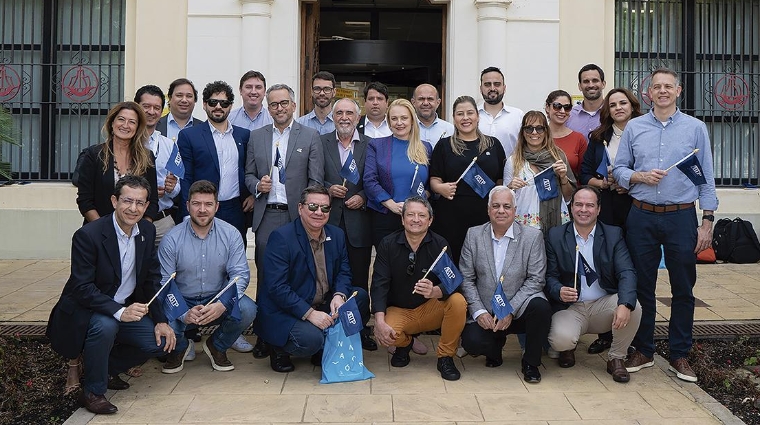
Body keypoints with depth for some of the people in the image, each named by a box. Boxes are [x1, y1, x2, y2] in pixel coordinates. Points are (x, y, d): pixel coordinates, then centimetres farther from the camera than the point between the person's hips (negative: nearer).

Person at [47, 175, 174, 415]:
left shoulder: (147, 231, -2)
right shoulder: (88, 235, -22)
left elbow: (152, 279, 5)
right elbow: (82, 288, -26)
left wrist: (160, 320, -5)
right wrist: (119, 312, -39)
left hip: (127, 309, 6)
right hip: (85, 310, -6)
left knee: (161, 342, -10)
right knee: (105, 325, -36)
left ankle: (106, 369, 15)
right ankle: (93, 392, -14)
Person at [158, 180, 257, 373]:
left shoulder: (231, 234, -5)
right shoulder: (171, 240, -8)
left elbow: (240, 274, -10)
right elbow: (164, 284, -9)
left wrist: (222, 304, -29)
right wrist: (184, 313, -26)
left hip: (219, 301, 1)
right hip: (182, 304, -1)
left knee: (247, 310, -28)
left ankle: (217, 346, 7)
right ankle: (180, 348, 13)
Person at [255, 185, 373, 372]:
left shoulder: (337, 235, 6)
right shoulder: (281, 237, -15)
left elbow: (343, 272, 9)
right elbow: (276, 287, -21)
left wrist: (339, 295, -15)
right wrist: (309, 313, -27)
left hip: (324, 305, 7)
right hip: (285, 311, -7)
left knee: (360, 297, -10)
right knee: (311, 339, -32)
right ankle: (279, 349, 4)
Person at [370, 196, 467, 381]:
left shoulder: (439, 245, -7)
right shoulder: (388, 244, -7)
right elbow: (379, 284, -13)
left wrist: (434, 291, -40)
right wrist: (379, 321, -28)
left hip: (431, 309, 1)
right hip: (398, 310, 0)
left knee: (458, 302, -29)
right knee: (385, 334, -32)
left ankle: (445, 357, -6)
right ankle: (404, 343, 9)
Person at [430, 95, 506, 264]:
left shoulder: (493, 144, 11)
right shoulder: (444, 146, 8)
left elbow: (502, 181, 14)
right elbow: (434, 180, 5)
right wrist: (441, 187, -16)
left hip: (485, 217, 1)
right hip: (451, 218, -1)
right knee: (452, 264, -1)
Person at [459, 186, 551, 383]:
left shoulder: (533, 236, -2)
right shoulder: (474, 235, 3)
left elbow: (535, 280, -7)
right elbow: (466, 279, 2)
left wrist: (510, 310, -17)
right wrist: (479, 312, -11)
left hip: (519, 311, -1)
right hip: (484, 314, 1)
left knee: (540, 306, -32)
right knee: (471, 342, -26)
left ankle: (531, 363, -5)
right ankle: (496, 345, 15)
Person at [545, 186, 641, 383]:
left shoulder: (614, 234, 1)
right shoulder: (555, 236, 1)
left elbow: (627, 273, -11)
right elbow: (550, 276, 0)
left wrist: (625, 305, -30)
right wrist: (559, 291, -25)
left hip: (604, 304, 2)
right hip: (570, 307, -1)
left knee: (633, 309, -29)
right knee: (561, 339, -31)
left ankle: (616, 358, -2)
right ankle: (568, 346, 11)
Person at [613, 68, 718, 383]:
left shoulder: (695, 128, 4)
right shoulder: (634, 127, 7)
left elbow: (706, 178, 3)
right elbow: (618, 169, 8)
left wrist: (707, 221, -3)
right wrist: (640, 176, -12)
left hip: (682, 217, -1)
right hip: (642, 217, 1)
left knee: (683, 289, 5)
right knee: (642, 286, 7)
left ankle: (679, 355, 18)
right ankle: (643, 350, 21)